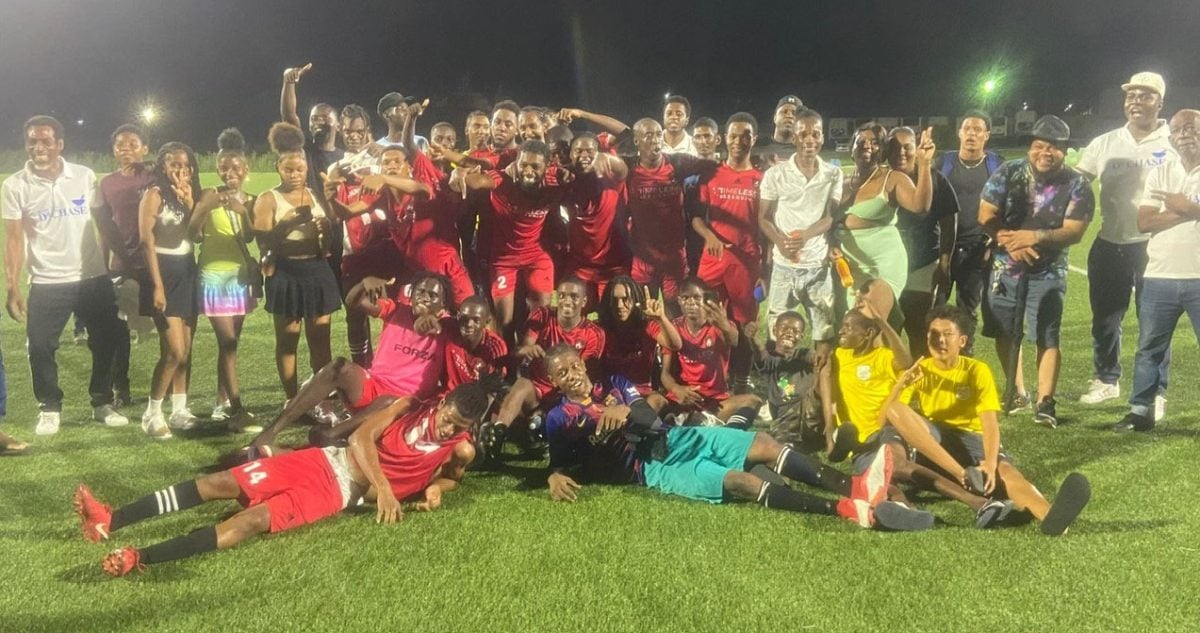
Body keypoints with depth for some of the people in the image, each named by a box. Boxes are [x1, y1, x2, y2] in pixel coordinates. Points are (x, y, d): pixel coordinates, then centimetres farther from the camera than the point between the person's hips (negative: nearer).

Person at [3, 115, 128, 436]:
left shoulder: (85, 177, -1)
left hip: (94, 277, 2)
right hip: (47, 283, -1)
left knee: (107, 340, 8)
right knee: (40, 347, 0)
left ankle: (103, 403, 27)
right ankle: (49, 409, 21)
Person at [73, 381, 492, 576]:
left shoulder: (460, 450, 0)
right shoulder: (414, 405, 3)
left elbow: (454, 476, 21)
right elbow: (362, 437, -4)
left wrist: (436, 488, -3)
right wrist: (382, 485, -18)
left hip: (343, 494, -3)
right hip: (325, 461, 3)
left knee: (257, 519, -25)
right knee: (220, 483, -7)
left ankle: (140, 560, -37)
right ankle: (110, 521, -5)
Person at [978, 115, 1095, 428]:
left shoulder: (1077, 185, -8)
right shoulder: (1008, 173, -4)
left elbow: (1074, 231, -15)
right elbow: (986, 216, -7)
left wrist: (1034, 237, -28)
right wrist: (1010, 241, -22)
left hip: (1048, 272, -3)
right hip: (1004, 267, 3)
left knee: (1047, 337, -9)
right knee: (1004, 333, 12)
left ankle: (1045, 403, -7)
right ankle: (1016, 391, 30)